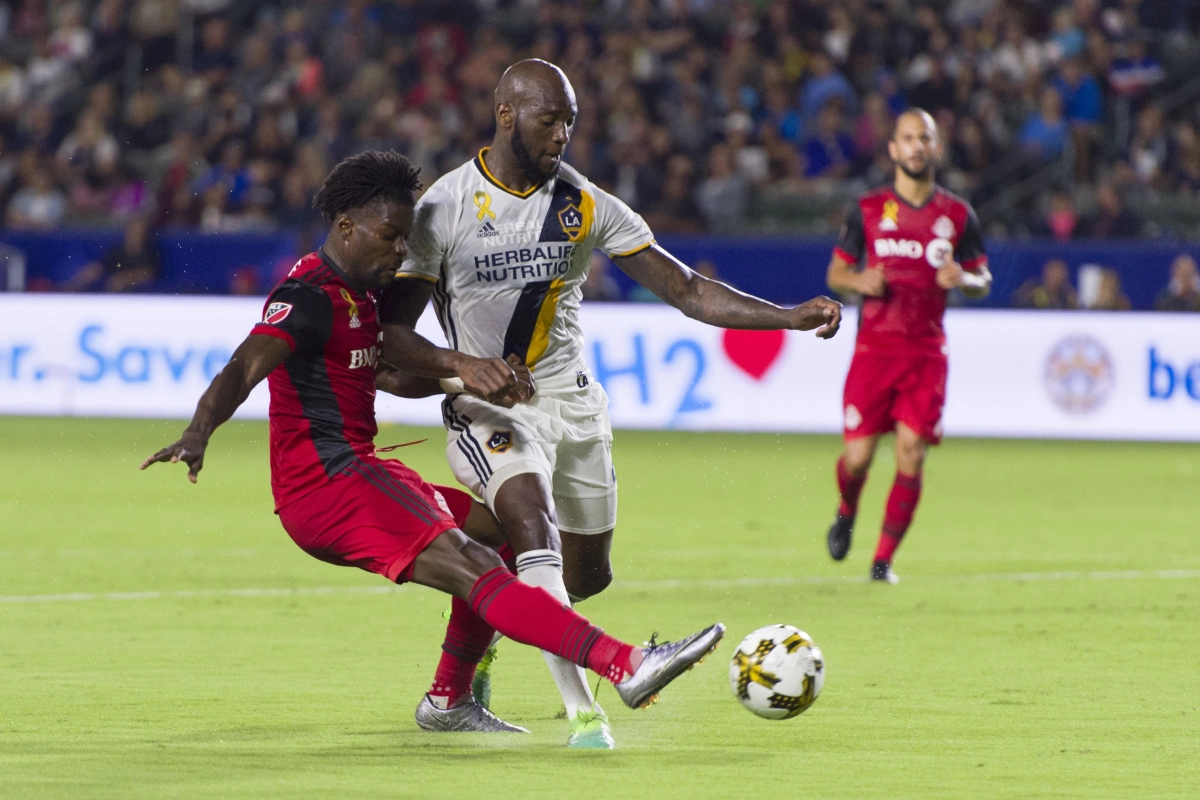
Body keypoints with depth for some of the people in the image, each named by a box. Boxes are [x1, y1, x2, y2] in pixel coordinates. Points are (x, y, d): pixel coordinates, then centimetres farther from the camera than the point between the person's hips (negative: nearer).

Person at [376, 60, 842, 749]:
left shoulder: (586, 205, 0)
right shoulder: (445, 208, -9)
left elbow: (687, 290, 0)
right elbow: (392, 331, -9)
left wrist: (792, 317, -12)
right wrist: (464, 367, -28)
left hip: (573, 404, 5)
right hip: (488, 408, -5)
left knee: (588, 576, 9)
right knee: (534, 527, -30)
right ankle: (584, 711, -35)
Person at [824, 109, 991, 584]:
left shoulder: (957, 215, 8)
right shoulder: (868, 209, 6)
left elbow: (982, 280, 13)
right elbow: (835, 273, 11)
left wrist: (963, 279, -10)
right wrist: (860, 282, -12)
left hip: (927, 352, 1)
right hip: (874, 346, -1)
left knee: (911, 455, -10)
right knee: (858, 454, -6)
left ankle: (884, 558, 2)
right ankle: (846, 514, 28)